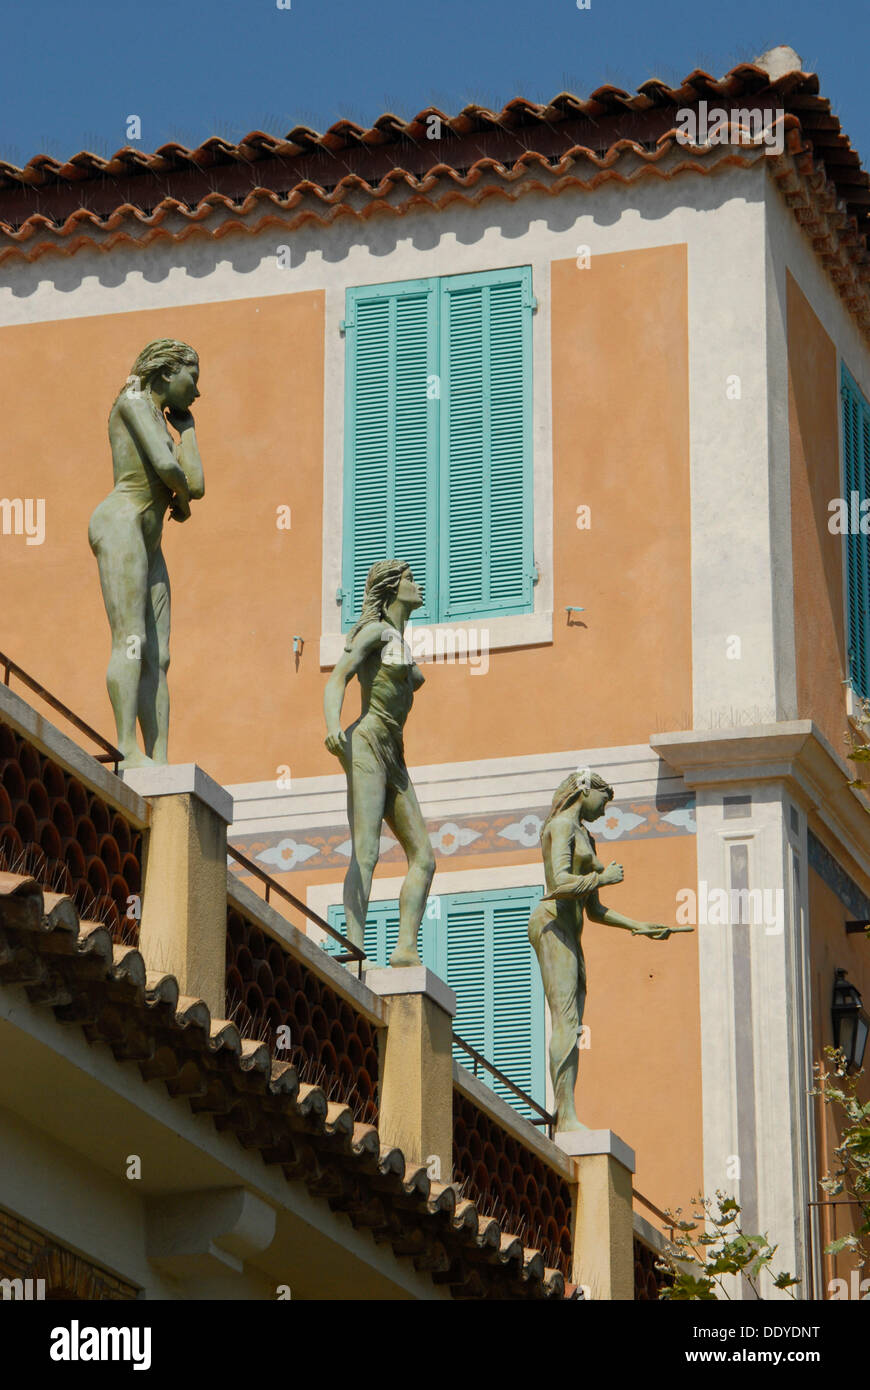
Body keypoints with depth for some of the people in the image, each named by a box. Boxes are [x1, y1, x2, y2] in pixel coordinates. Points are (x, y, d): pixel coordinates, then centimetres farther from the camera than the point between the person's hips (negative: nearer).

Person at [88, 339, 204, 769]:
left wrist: (186, 426, 18)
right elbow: (166, 465, -13)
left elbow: (195, 484, 17)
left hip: (147, 543, 10)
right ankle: (128, 749, -31)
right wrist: (182, 498, 6)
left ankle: (160, 759, -10)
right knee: (130, 640, -21)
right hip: (121, 523, -10)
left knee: (157, 657, -2)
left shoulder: (160, 422, 28)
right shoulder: (135, 400, 1)